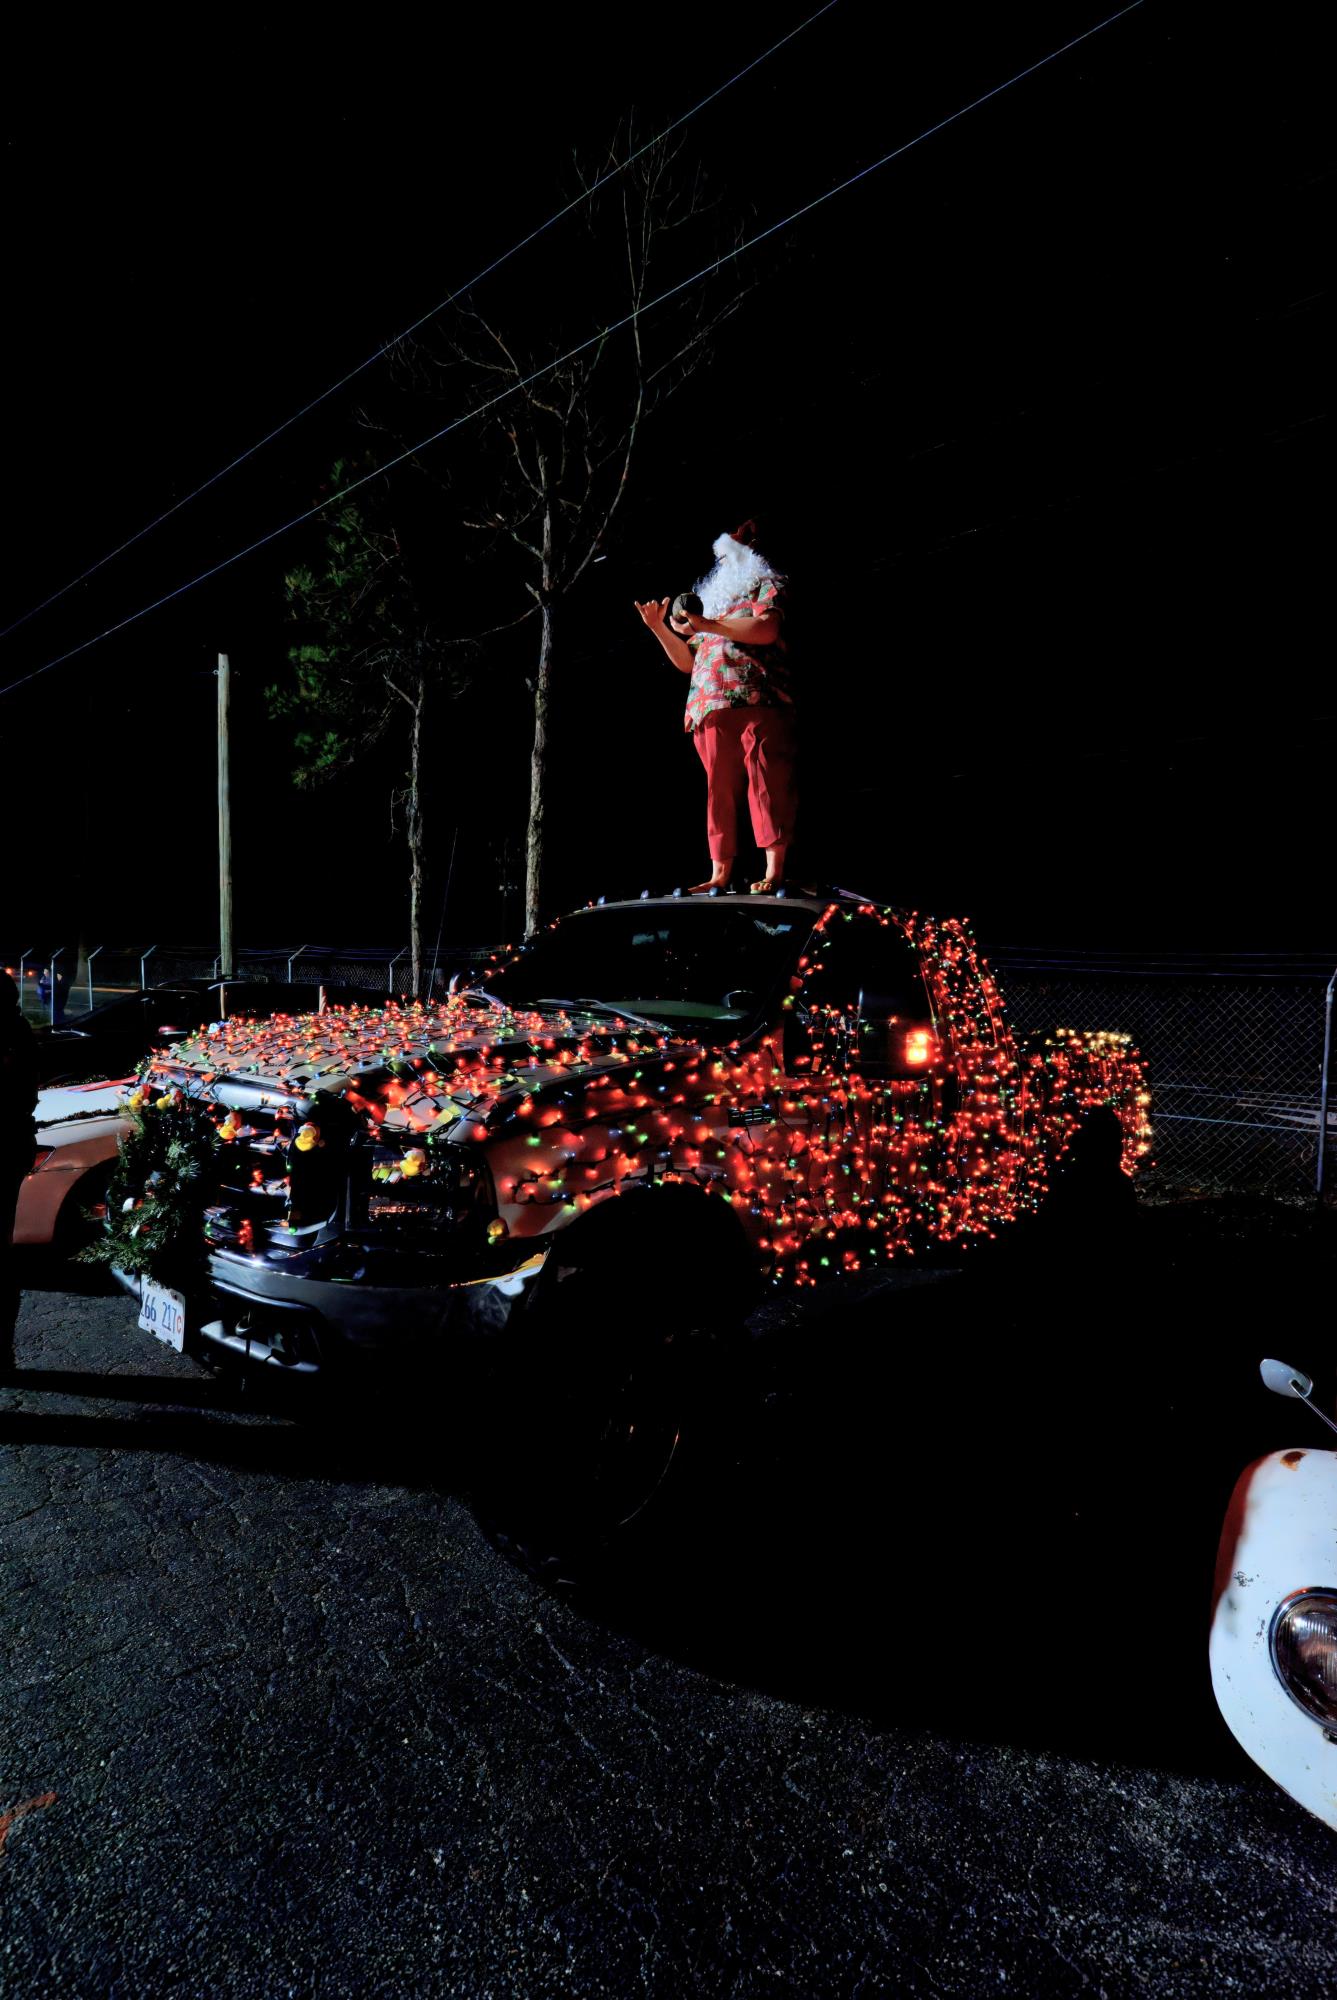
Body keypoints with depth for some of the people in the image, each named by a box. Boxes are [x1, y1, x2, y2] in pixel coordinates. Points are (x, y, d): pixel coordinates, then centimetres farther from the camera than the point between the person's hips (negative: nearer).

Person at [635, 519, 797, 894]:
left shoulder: (766, 585, 14)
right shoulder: (714, 599, 32)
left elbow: (767, 630, -9)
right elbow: (688, 662, 28)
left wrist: (706, 625, -11)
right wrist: (659, 627, 16)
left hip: (756, 700, -6)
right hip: (711, 708, 6)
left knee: (766, 781, -13)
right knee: (719, 790, -1)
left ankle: (774, 871, -17)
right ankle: (720, 874, -3)